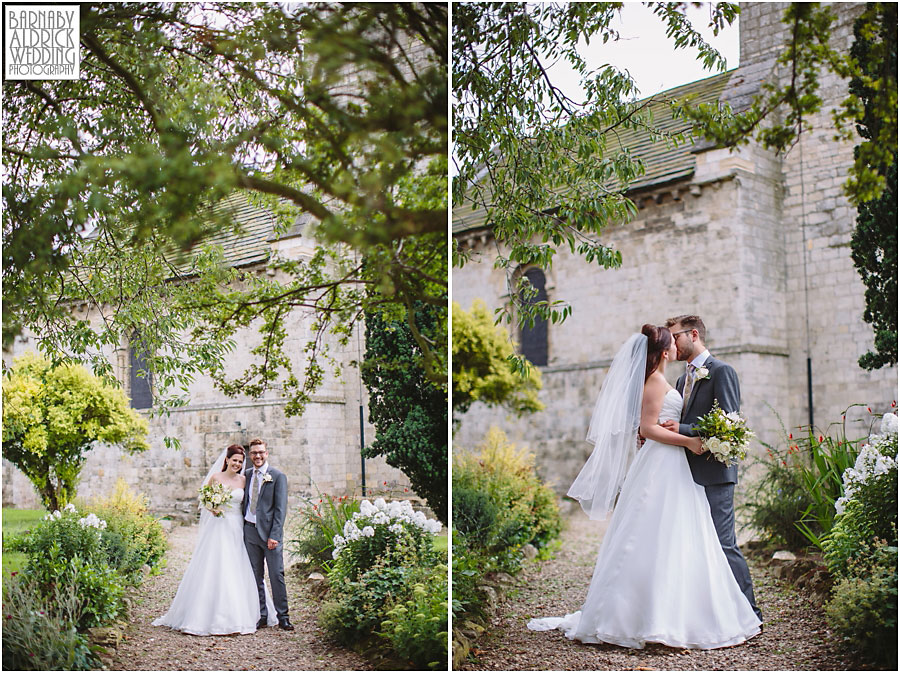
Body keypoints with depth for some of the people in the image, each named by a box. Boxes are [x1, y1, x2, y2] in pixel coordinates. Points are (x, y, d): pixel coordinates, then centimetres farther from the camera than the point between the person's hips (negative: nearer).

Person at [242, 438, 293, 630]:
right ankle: (261, 616, 15)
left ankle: (283, 618, 3)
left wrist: (274, 535, -14)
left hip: (270, 531, -5)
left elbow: (280, 508, -7)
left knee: (277, 575, -4)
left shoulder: (278, 477, -3)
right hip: (249, 530, 5)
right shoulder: (247, 476, 12)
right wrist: (241, 529, 8)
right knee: (255, 576, 8)